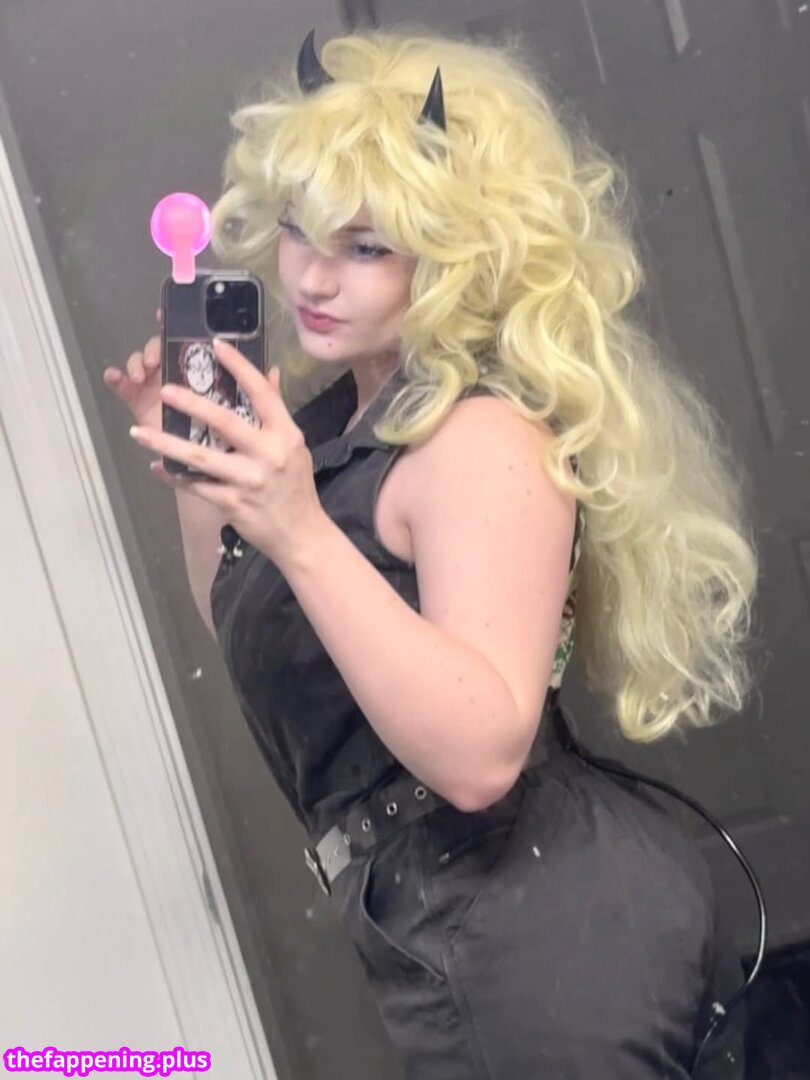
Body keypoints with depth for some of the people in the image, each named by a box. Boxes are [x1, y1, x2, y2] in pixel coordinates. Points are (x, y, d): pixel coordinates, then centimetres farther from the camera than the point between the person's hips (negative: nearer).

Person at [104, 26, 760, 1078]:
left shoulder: (482, 435, -19)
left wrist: (299, 533, -37)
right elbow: (247, 658, 14)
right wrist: (193, 470, 3)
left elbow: (480, 755, -30)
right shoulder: (330, 409, 7)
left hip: (539, 942, -8)